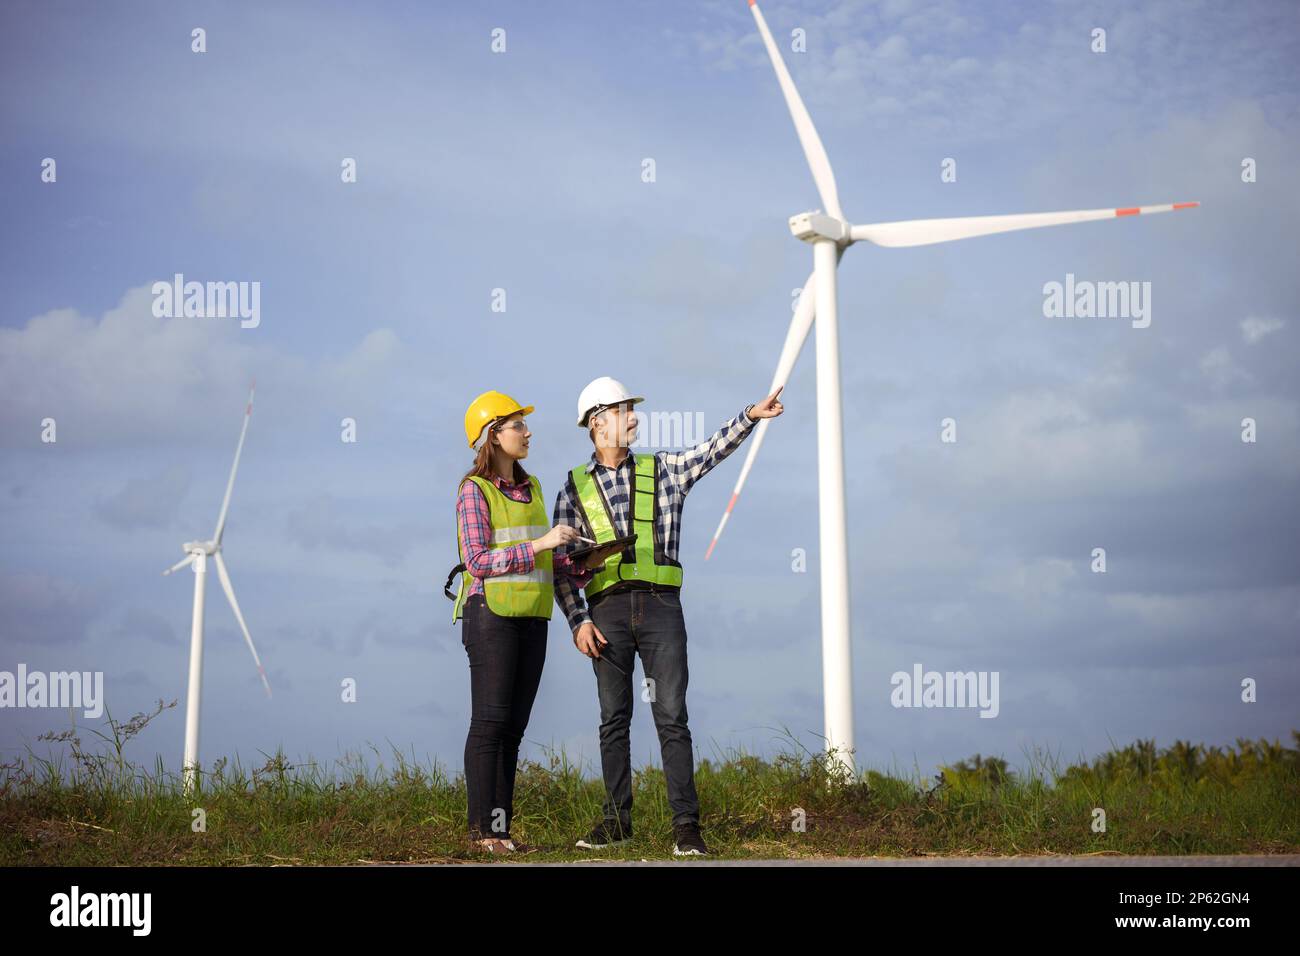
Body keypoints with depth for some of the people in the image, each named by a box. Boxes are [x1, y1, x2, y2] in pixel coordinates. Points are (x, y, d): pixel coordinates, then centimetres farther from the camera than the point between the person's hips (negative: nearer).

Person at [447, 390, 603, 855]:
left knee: (513, 726, 6)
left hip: (531, 619, 7)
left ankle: (501, 825, 10)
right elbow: (477, 560, -15)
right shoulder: (474, 491, -6)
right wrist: (540, 544, -20)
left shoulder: (530, 488, 15)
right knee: (490, 722, -7)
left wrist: (582, 567, 1)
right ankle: (482, 829, -4)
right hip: (492, 613, -7)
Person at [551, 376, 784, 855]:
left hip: (661, 606, 0)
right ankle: (617, 820, 13)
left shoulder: (662, 470, 13)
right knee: (613, 719, 4)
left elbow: (711, 451, -2)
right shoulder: (575, 487, 9)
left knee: (672, 717, -4)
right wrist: (578, 623, -4)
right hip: (607, 610, 0)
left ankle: (686, 824, -4)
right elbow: (562, 564, 6)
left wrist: (750, 416, -17)